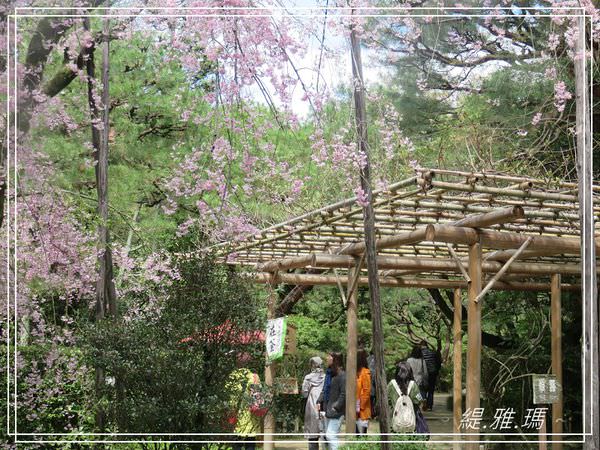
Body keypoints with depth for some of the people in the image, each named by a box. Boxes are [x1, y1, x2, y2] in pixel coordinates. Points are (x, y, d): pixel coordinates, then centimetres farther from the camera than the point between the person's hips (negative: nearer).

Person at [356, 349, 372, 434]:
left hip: (362, 411, -8)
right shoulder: (356, 372, 12)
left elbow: (367, 392, -13)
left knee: (362, 434, -4)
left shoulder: (365, 373, -10)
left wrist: (360, 407, -13)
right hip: (354, 411, 8)